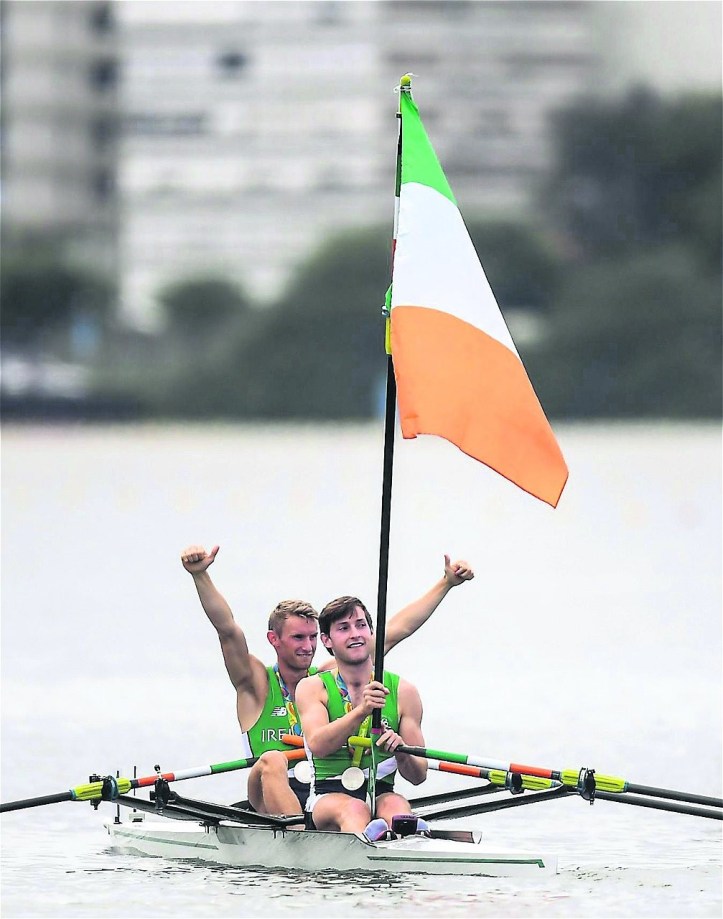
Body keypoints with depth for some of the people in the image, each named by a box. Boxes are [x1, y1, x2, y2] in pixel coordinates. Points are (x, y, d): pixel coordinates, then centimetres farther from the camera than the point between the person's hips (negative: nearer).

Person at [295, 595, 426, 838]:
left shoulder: (402, 691, 12)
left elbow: (418, 776, 9)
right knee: (354, 809, -37)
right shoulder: (312, 688, 9)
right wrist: (361, 711, -26)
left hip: (381, 793, 2)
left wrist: (402, 754, -15)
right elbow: (317, 745, -12)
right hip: (328, 797, -2)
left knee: (395, 805, -33)